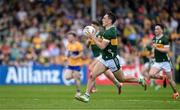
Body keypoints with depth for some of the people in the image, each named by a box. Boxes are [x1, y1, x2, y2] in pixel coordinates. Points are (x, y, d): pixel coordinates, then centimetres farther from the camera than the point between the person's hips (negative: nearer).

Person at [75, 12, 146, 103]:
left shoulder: (109, 32, -24)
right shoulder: (111, 29, 6)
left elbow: (102, 46, -27)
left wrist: (93, 37, -18)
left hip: (112, 60, -9)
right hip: (104, 58, 9)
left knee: (122, 79, 9)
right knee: (92, 75, -5)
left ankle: (140, 81, 30)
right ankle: (87, 95, -5)